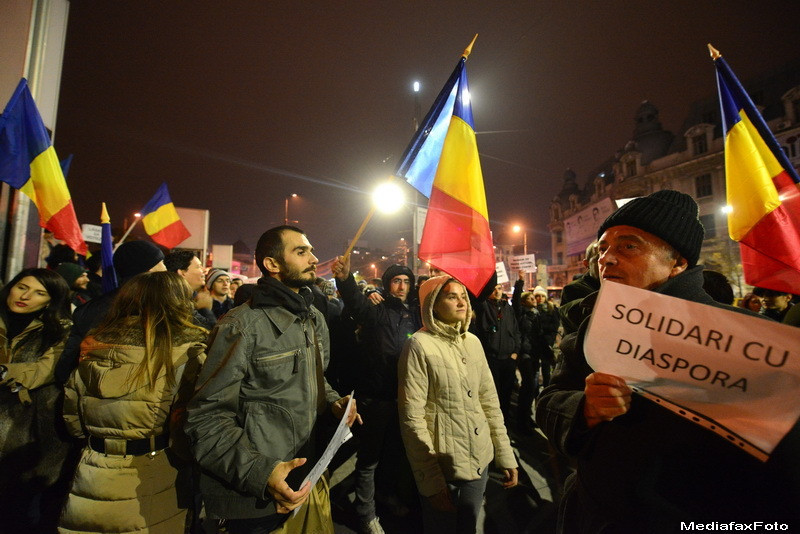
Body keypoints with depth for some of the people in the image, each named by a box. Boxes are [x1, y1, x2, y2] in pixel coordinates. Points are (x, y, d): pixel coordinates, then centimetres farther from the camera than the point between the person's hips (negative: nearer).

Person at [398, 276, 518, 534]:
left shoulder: (473, 342, 3)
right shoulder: (420, 345, -16)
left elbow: (489, 401, 7)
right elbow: (412, 418, -17)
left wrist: (506, 456, 4)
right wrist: (431, 480, -15)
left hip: (480, 462, 5)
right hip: (442, 468, -5)